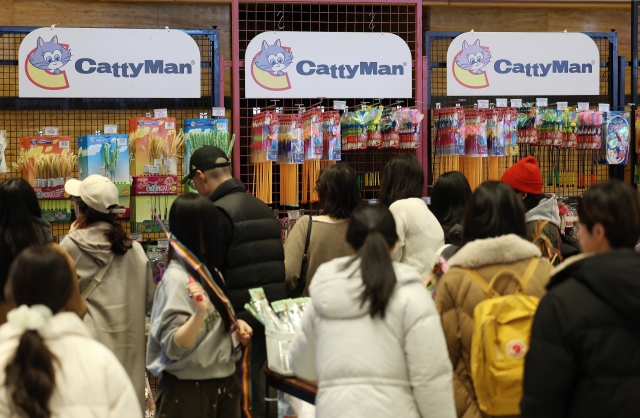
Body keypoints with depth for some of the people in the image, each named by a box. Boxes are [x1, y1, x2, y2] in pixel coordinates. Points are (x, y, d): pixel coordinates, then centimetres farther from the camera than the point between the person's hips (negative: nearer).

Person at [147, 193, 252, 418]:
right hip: (188, 389, -8)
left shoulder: (209, 271, 8)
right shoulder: (177, 277, -16)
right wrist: (200, 312, -35)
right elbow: (174, 347, -22)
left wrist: (234, 324, 2)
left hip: (223, 381, 8)